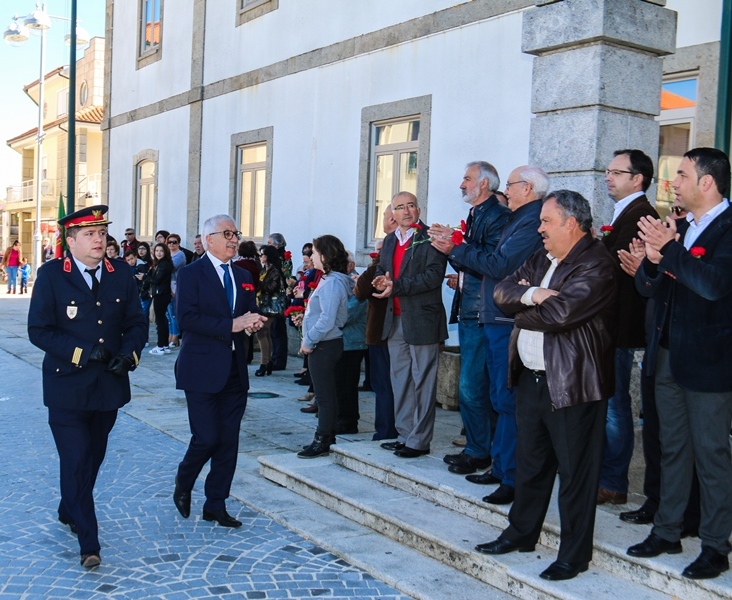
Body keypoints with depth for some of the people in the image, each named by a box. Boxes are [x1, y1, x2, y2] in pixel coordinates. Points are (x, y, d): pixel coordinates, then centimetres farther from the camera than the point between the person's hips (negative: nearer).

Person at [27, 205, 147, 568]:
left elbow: (137, 323, 8)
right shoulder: (51, 276, -7)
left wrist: (129, 353, -11)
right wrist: (81, 352, -20)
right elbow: (38, 330, -10)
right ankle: (88, 542, 1)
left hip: (109, 385, 4)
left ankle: (69, 511, 41)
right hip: (67, 387, -4)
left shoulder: (121, 277, 4)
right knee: (75, 460, -6)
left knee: (94, 456, 17)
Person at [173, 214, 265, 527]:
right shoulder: (191, 274, -5)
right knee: (207, 437, -7)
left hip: (235, 371, 6)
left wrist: (252, 323, -8)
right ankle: (183, 484, 23)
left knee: (228, 442, 7)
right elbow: (187, 318, -17)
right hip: (202, 369, -6)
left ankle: (216, 504, 19)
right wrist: (232, 325, -22)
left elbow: (251, 316, 17)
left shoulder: (243, 277, 15)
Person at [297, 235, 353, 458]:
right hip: (323, 345, 10)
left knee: (325, 395, -2)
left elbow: (327, 319, -24)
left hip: (324, 346, -10)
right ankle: (328, 437, 24)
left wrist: (309, 341, -15)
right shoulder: (330, 279, 12)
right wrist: (309, 340, 13)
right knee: (326, 394, 16)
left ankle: (322, 441, 6)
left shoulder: (332, 283, -19)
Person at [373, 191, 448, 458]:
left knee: (422, 381, -1)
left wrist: (396, 286, -21)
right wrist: (380, 282, -5)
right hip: (395, 320, 8)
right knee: (400, 381, 14)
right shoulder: (389, 240, 15)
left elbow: (434, 275, -19)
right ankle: (405, 435, 24)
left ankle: (420, 440, 6)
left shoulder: (430, 238, -9)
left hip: (422, 320, -8)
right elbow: (381, 271, 19)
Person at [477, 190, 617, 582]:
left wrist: (522, 310, -8)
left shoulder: (595, 264, -14)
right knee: (529, 463, 19)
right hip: (530, 379, 9)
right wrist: (531, 294, -16)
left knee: (575, 472, 3)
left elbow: (560, 311, -26)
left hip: (571, 384, -8)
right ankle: (521, 533, 34)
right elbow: (503, 291, 5)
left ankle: (574, 554, 15)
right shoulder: (541, 259, 14)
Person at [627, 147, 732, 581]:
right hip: (669, 355, 8)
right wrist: (653, 260, -11)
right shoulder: (680, 227, 11)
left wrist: (669, 250, -24)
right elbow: (647, 285, 9)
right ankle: (668, 531, 29)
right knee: (673, 448, 16)